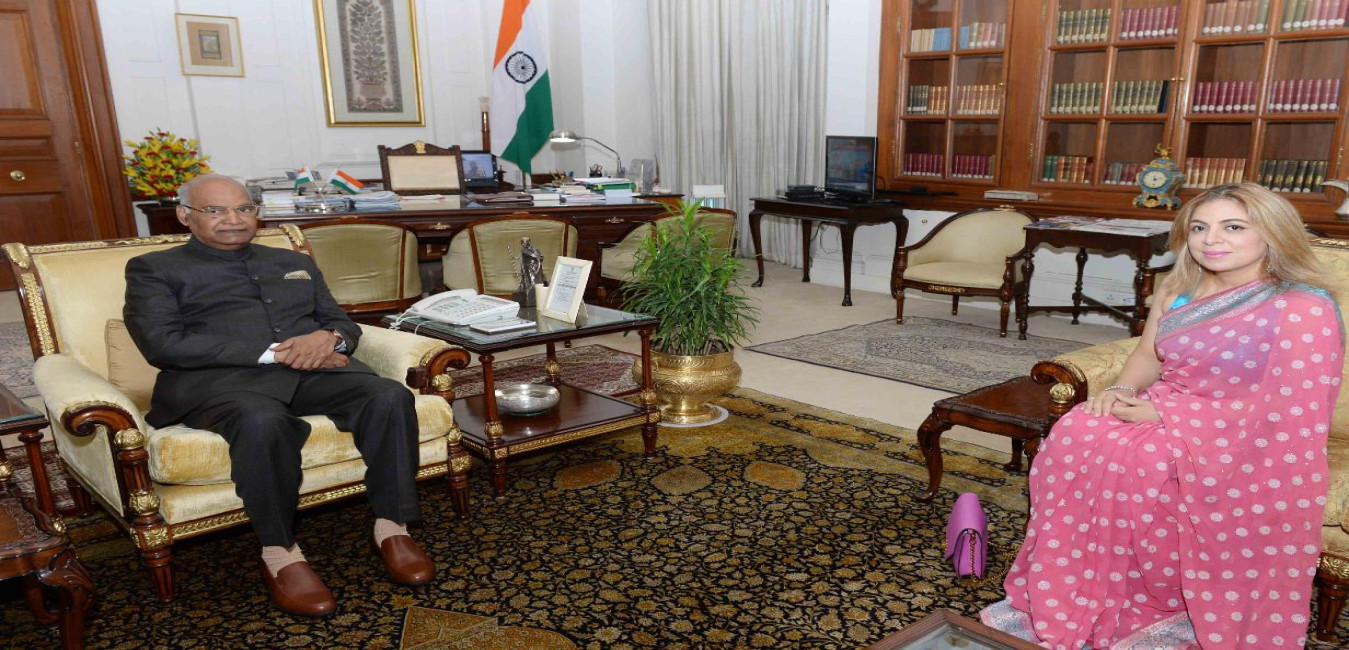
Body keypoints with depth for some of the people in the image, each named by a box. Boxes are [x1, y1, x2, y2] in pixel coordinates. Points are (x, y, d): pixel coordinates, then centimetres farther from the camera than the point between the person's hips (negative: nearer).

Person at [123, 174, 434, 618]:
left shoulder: (295, 262, 27)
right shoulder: (154, 269, 13)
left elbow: (343, 323, 22)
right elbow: (162, 344, -4)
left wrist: (329, 338, -6)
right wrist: (271, 353, -13)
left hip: (316, 370, 4)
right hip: (218, 378, -3)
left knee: (389, 396, -27)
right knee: (262, 421, -40)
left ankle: (391, 527, -18)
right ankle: (279, 554, -24)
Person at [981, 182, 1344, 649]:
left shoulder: (1305, 308, -14)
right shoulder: (1180, 291, 6)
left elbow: (1284, 407, -18)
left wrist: (1167, 415, -21)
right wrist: (1124, 390, -10)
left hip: (1243, 444, -6)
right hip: (1167, 413, 6)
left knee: (1124, 458, -29)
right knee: (1077, 433, -21)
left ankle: (1169, 608, -6)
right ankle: (1063, 604, -11)